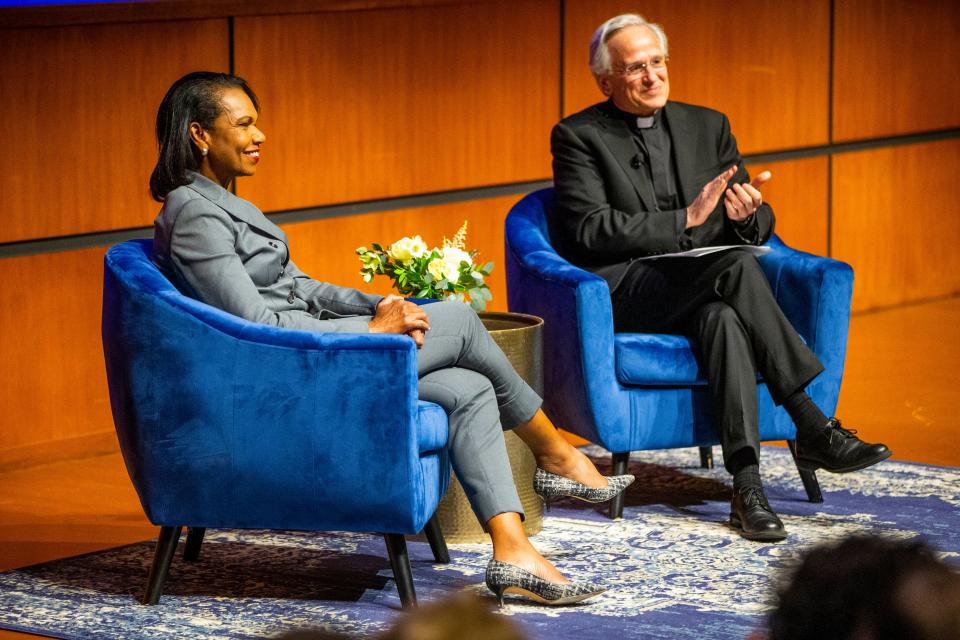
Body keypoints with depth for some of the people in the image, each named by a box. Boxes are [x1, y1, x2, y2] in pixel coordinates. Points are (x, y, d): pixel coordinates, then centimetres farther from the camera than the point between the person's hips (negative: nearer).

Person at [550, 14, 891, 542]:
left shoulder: (709, 126, 17)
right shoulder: (579, 138, 3)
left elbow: (761, 227, 15)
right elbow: (590, 230, -11)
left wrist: (747, 215, -10)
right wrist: (685, 220, -17)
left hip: (703, 294, 4)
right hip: (627, 295, -4)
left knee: (723, 318, -35)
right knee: (738, 264, -32)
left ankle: (747, 486, -41)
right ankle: (812, 428, -32)